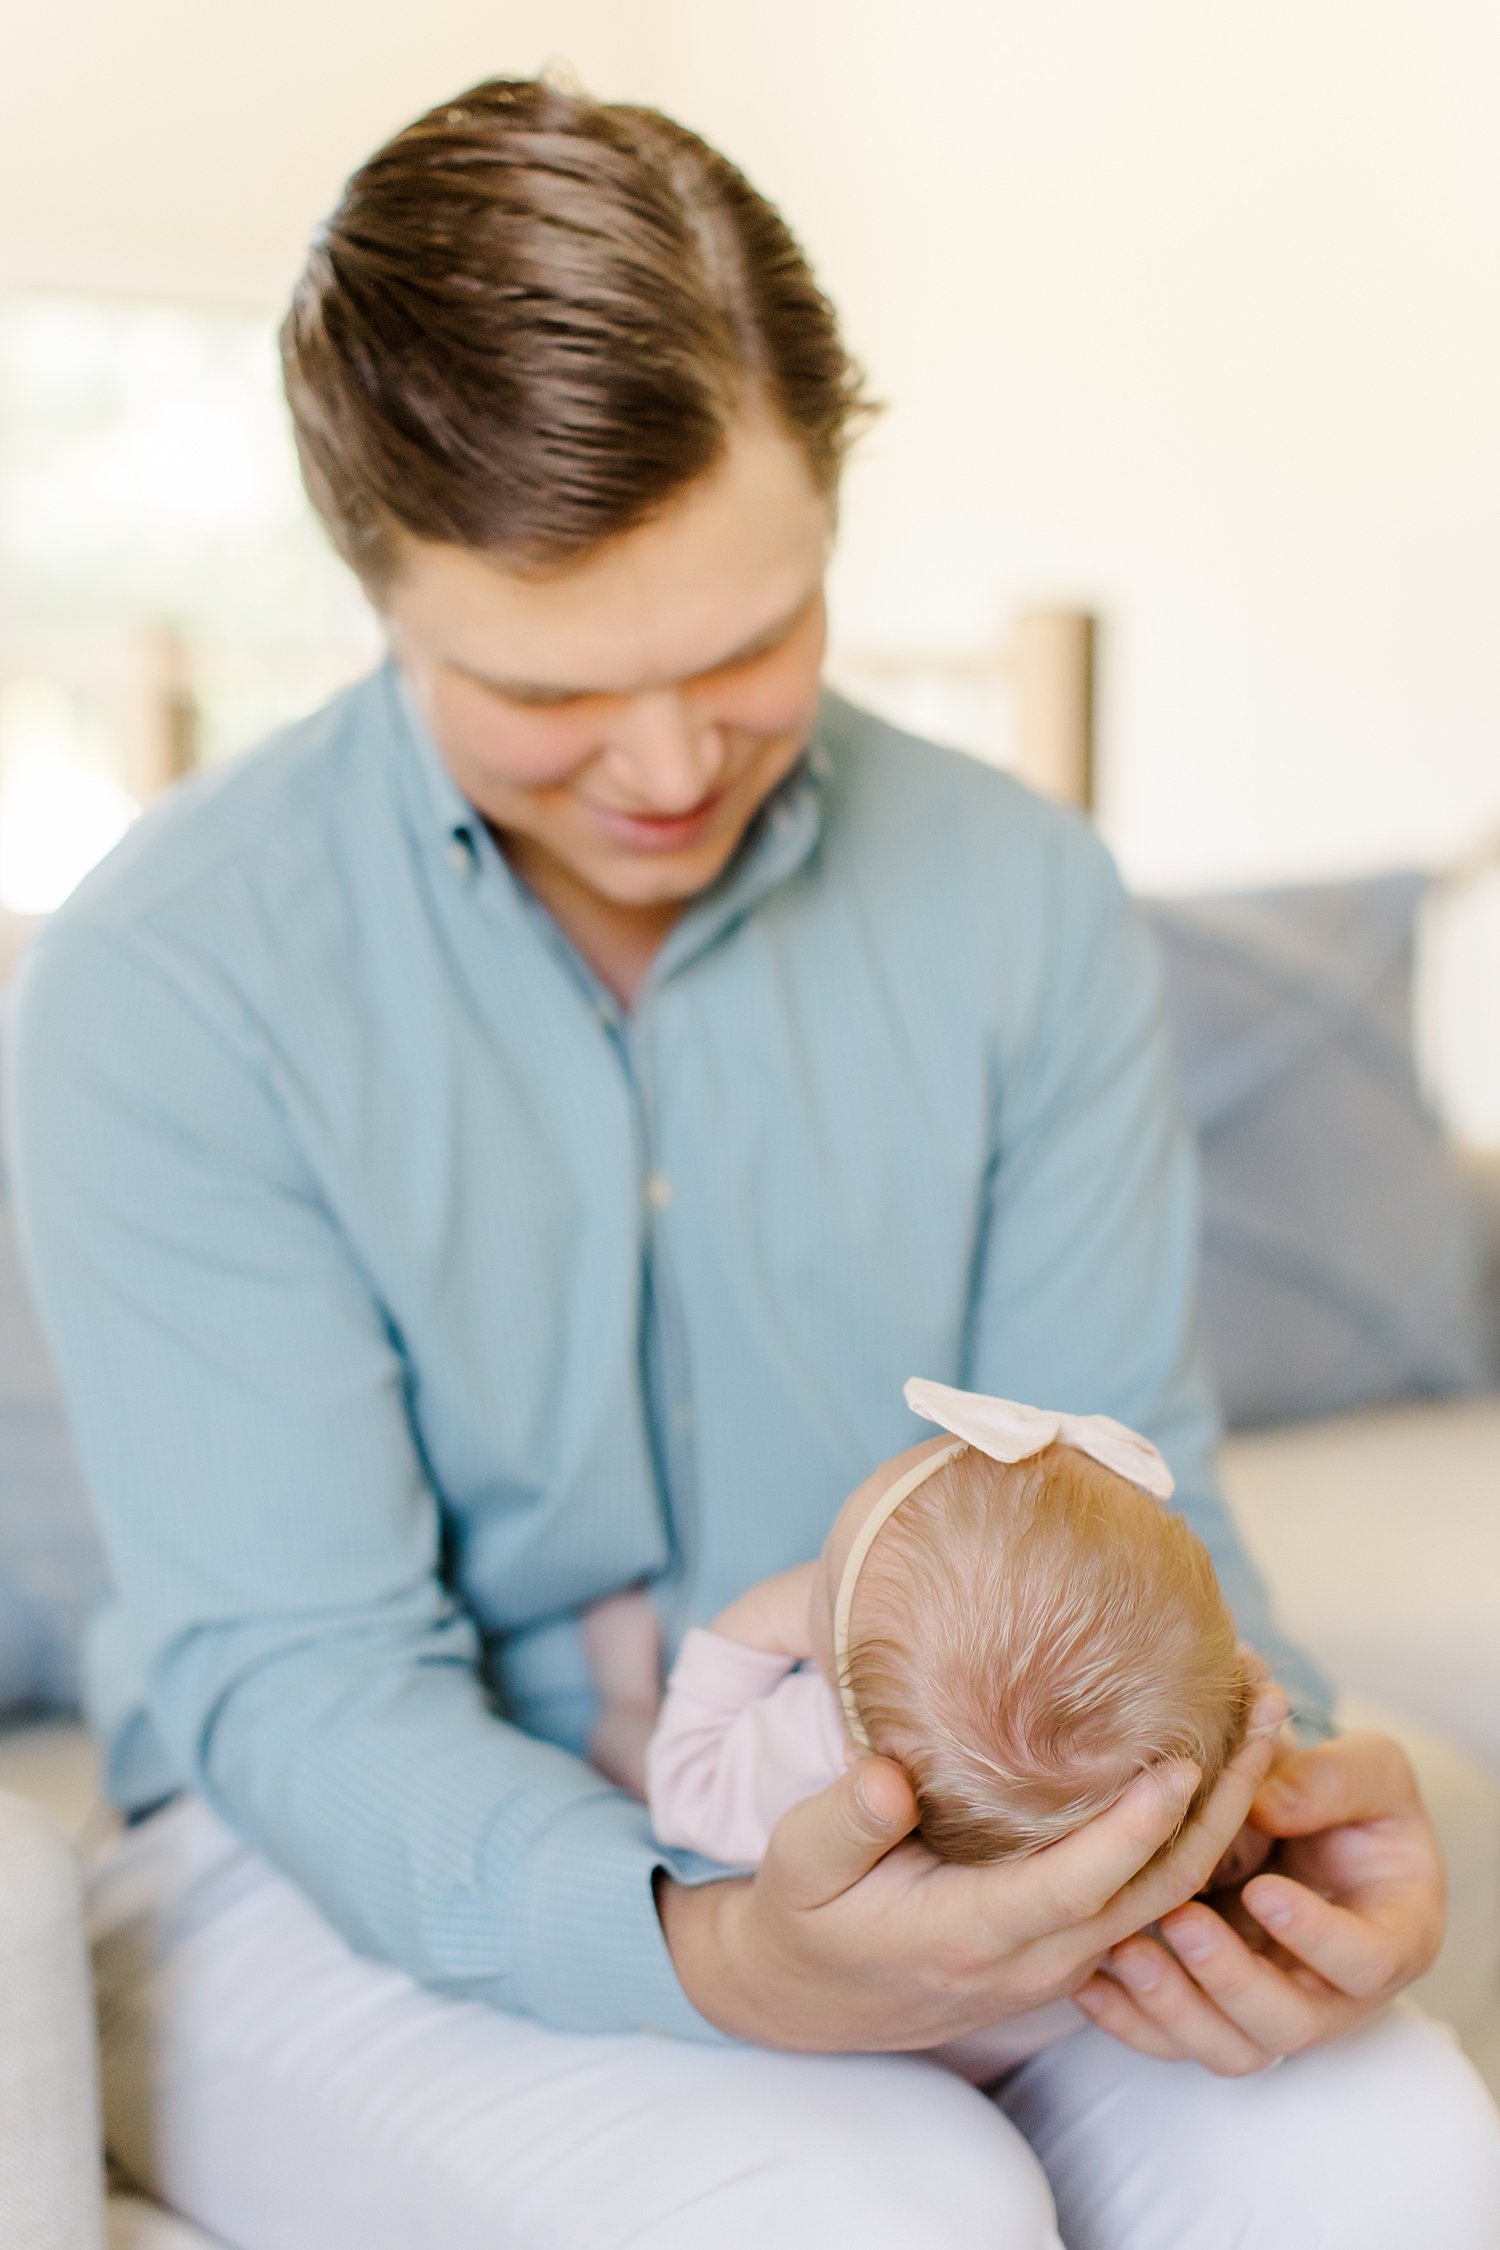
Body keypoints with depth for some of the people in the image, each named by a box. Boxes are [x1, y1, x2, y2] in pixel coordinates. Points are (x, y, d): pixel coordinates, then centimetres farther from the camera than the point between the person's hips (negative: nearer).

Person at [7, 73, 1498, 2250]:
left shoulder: (1024, 900, -3)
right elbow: (301, 1678, -16)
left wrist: (1249, 1785, -25)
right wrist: (714, 1950, -35)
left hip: (891, 1825, 4)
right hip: (346, 1872, -2)